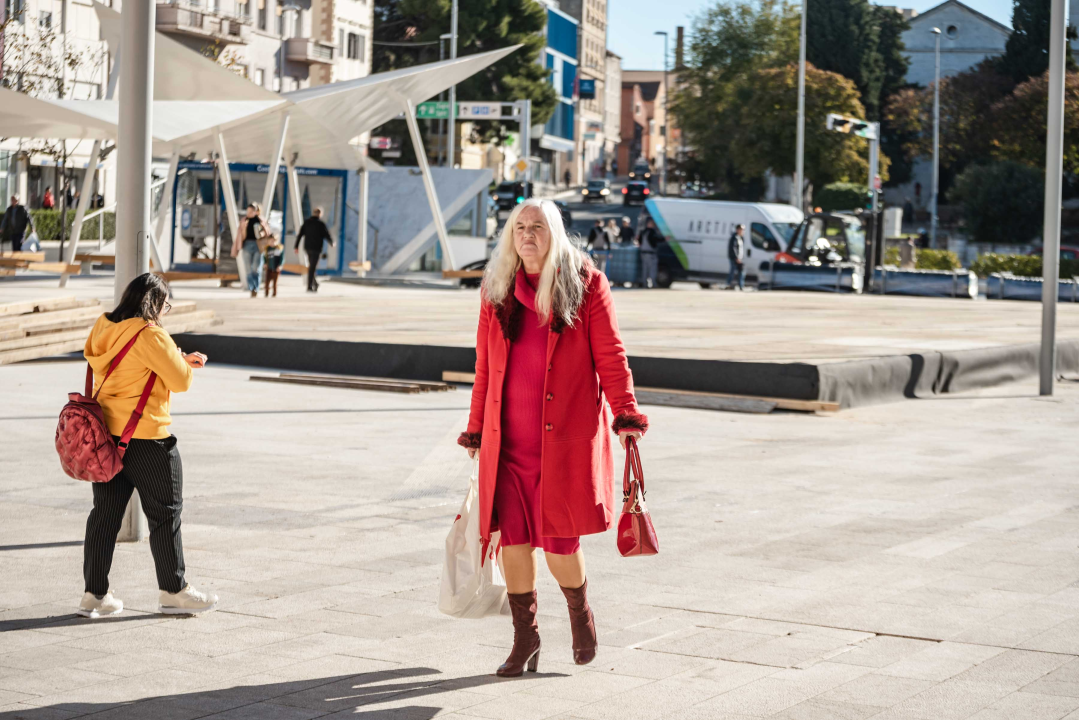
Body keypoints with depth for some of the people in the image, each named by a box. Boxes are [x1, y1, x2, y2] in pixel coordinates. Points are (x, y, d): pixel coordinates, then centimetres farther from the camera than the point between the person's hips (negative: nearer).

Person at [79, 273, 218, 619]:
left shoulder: (103, 330, 10)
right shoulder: (149, 335, -16)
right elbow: (180, 381, -14)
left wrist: (181, 360, 19)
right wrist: (182, 362, 8)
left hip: (104, 434, 8)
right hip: (145, 438, -8)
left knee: (105, 513, 11)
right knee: (165, 513, 5)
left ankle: (94, 594, 12)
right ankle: (173, 591, 13)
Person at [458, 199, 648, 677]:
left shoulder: (585, 284, -2)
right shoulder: (496, 290, 9)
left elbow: (609, 355, -2)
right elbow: (485, 365, 15)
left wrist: (625, 413, -10)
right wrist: (476, 429, 17)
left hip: (566, 438, -3)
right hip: (508, 438, 4)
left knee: (558, 543, -3)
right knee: (513, 536, 1)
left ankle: (579, 611, 28)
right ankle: (525, 637, 17)